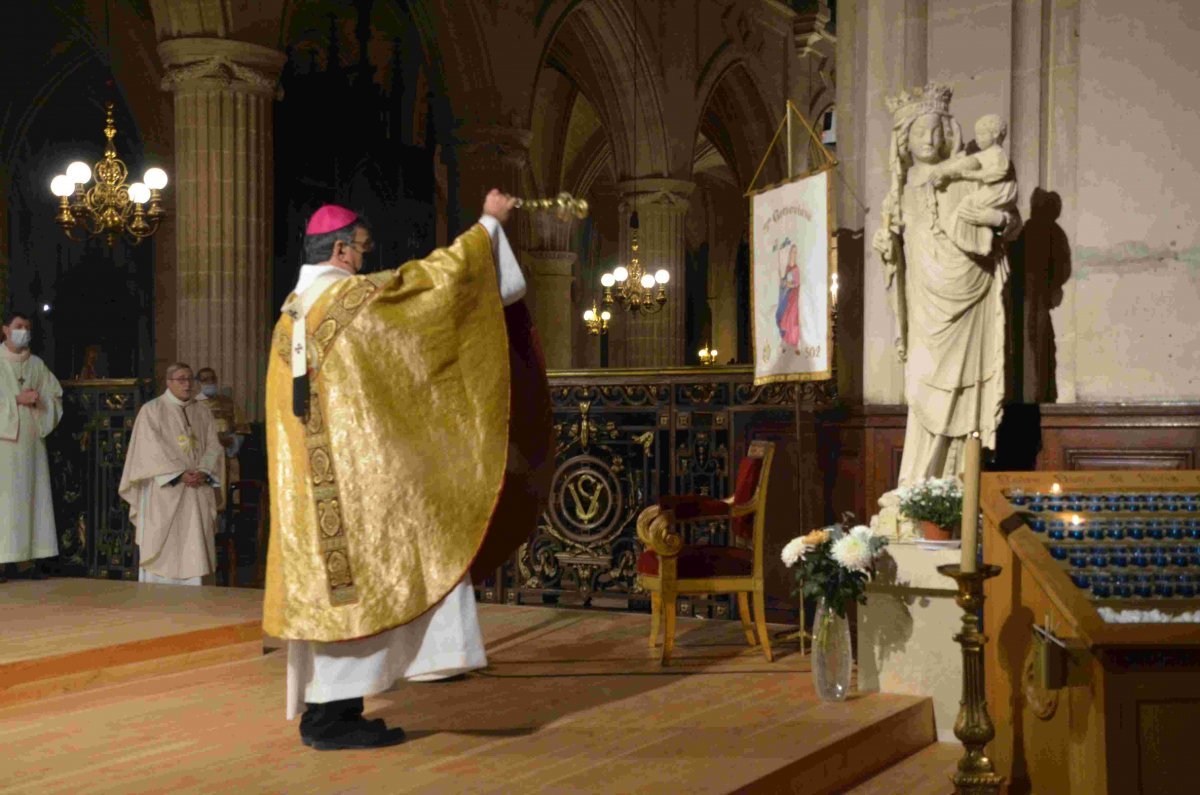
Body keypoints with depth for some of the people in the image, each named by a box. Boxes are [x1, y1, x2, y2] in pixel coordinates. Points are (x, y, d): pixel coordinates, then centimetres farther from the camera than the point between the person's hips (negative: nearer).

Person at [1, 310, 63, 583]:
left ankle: (34, 559, 1)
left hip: (31, 439, 4)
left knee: (33, 495, 1)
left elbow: (56, 395, 14)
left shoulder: (37, 364, 15)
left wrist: (39, 401, -6)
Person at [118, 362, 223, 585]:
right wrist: (180, 475, -18)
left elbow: (213, 447, 8)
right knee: (163, 550, -5)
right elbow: (153, 450, -9)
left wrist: (203, 472, -11)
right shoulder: (152, 410, 1)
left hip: (198, 492, 4)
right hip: (164, 493, -4)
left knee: (193, 549, 0)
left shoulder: (203, 413, 15)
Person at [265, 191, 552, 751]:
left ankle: (323, 706, 15)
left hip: (312, 477, 9)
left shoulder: (293, 310, 14)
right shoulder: (351, 295, -10)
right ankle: (332, 716, -2)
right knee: (354, 579, -4)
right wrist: (489, 222, 8)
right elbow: (437, 274, -3)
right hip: (352, 471, -9)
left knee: (329, 582, 11)